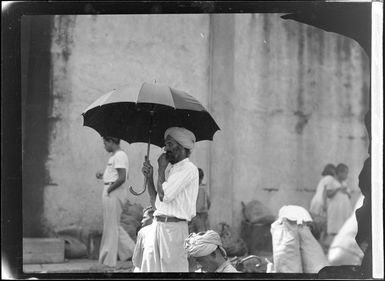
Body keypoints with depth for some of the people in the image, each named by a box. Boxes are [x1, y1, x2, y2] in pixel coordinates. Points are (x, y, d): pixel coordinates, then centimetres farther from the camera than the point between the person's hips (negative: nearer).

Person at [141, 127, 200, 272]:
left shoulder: (188, 169, -10)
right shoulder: (170, 168, 17)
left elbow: (164, 195, -18)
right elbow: (154, 198, 20)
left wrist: (161, 169, -5)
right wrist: (149, 176, 6)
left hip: (174, 226, -9)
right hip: (158, 224, 9)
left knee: (173, 269, -8)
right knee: (157, 268, 10)